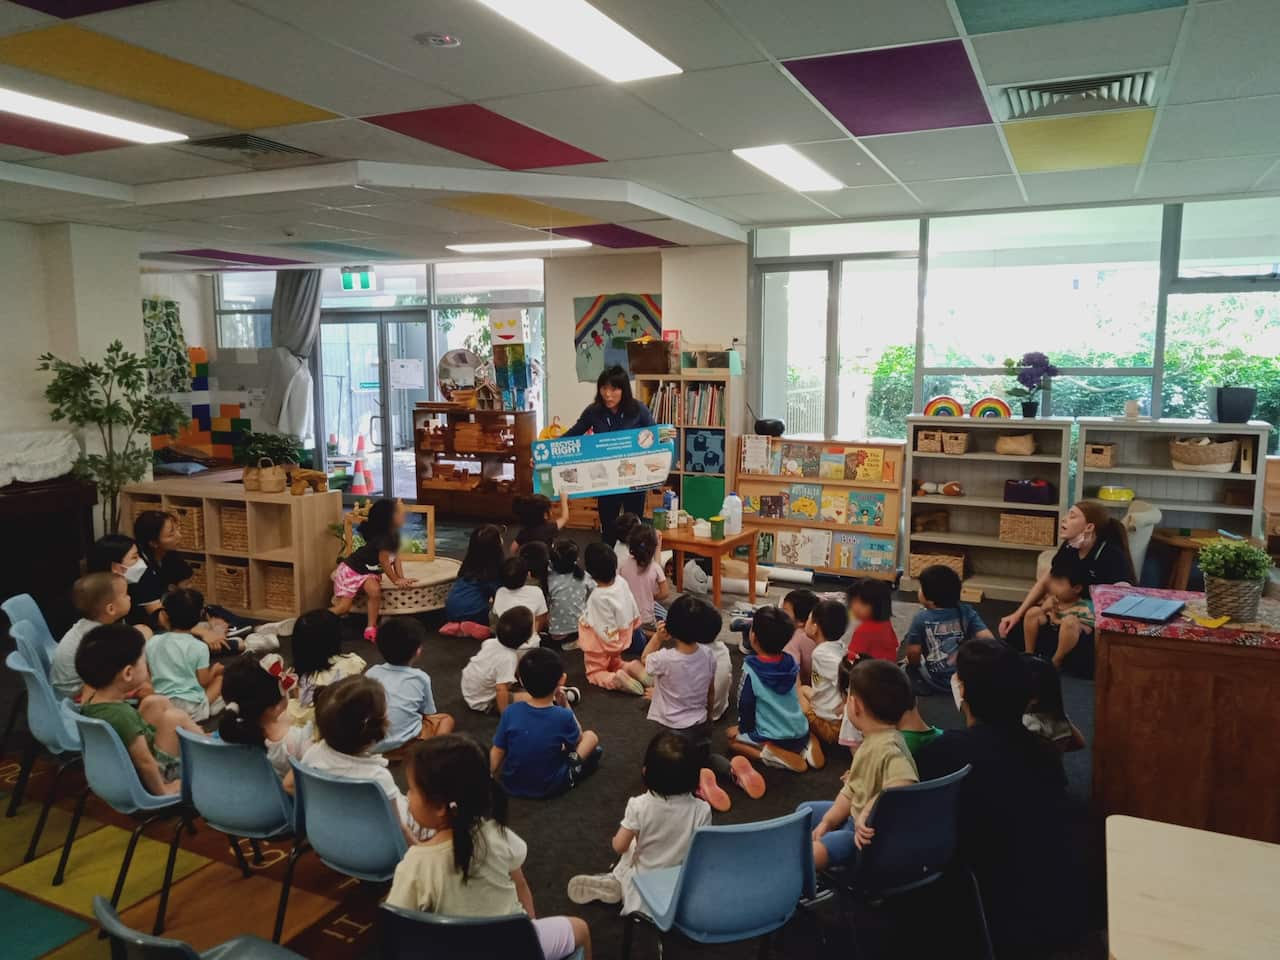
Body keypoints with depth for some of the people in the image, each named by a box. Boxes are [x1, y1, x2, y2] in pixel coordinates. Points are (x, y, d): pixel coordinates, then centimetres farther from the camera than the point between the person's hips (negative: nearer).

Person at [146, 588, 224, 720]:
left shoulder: (152, 642, -2)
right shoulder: (199, 647, -13)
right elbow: (203, 681, -6)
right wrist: (215, 669, 15)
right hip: (192, 709, -3)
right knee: (220, 677, 17)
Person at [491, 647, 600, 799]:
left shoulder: (511, 711, -16)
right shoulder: (563, 716, -21)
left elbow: (497, 752, -6)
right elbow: (577, 739, 1)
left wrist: (494, 778, 9)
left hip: (511, 785, 3)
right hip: (550, 788, -3)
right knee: (591, 736, 12)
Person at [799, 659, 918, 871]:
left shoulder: (888, 747, -28)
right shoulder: (872, 740, 2)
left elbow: (905, 786, -47)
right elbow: (852, 789, 8)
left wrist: (869, 811, -40)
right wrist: (827, 822, 3)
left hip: (870, 832, -11)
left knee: (815, 852, -28)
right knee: (806, 811, 22)